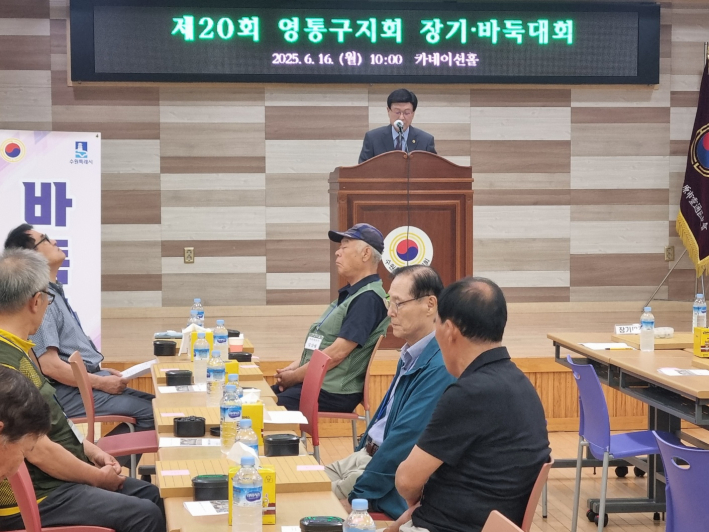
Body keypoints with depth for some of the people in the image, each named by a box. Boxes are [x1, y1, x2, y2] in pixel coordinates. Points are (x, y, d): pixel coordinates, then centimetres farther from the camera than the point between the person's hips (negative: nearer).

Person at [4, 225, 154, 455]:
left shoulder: (54, 292, 14)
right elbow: (51, 365, -24)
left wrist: (102, 372, 12)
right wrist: (101, 383, -16)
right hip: (72, 392, -10)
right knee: (151, 412, -16)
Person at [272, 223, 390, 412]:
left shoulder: (368, 298, -15)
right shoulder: (349, 293, 18)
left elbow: (337, 353, -20)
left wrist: (294, 377, -11)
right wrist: (293, 368, 4)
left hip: (334, 393, -10)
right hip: (310, 382, 10)